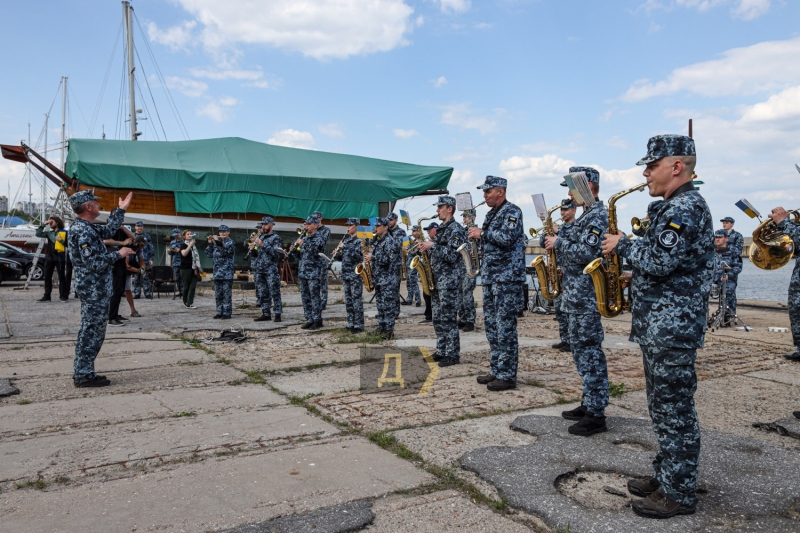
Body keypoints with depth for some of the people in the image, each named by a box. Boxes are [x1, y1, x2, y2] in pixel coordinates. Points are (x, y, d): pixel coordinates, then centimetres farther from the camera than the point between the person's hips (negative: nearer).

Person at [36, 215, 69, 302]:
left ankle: (63, 296, 4)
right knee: (47, 277, 7)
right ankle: (46, 296, 13)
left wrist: (61, 240, -19)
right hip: (49, 257, 6)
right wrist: (44, 225, 4)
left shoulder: (64, 232, -1)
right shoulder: (49, 233, 13)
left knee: (62, 277, 0)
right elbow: (38, 234, 7)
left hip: (59, 258, -6)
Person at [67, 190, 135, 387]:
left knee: (89, 331, 15)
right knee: (92, 331, -5)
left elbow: (108, 230, 26)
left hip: (93, 289, 11)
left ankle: (82, 372, 21)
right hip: (94, 289, -11)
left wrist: (121, 210, 28)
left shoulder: (86, 227, 11)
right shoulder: (83, 231, -20)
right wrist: (118, 254, -16)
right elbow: (94, 263, -25)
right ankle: (84, 375, 1)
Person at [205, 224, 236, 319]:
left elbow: (225, 252, -19)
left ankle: (227, 312, 0)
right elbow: (210, 254, 15)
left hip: (227, 273, -7)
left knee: (226, 294, -4)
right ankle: (220, 312, 17)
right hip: (217, 273, 7)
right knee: (218, 294, 10)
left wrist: (218, 242, -18)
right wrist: (210, 243, 5)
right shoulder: (217, 242, 16)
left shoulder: (230, 242, -2)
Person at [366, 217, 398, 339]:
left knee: (388, 304, -6)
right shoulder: (377, 241, 16)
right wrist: (369, 257, 9)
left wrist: (372, 258, -18)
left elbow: (389, 259, -20)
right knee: (380, 304, 13)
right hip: (378, 278, 9)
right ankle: (381, 326, 21)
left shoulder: (389, 241, -11)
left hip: (388, 279, -9)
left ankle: (389, 329, -2)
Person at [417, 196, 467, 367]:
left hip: (450, 281, -9)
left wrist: (432, 246, -19)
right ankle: (441, 352, 19)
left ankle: (453, 355, 1)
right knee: (438, 318, 11)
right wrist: (427, 248, 7)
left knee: (448, 319, -6)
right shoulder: (441, 229, 18)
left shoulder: (456, 229, -11)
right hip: (437, 279, 9)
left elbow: (452, 255, -20)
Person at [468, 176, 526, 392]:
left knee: (505, 328, -6)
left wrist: (483, 233, -14)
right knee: (491, 326, 11)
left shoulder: (512, 212, -8)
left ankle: (507, 376, 0)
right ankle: (496, 371, 20)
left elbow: (507, 238, -23)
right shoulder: (492, 214, 18)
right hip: (490, 277, 9)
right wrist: (478, 236, 8)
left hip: (507, 278, -9)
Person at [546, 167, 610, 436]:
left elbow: (586, 253, -23)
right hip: (576, 293, 11)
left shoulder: (598, 216, -14)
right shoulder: (587, 215, 18)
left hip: (585, 295, -11)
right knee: (582, 350, 15)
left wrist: (559, 243, -12)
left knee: (589, 352, -6)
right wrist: (558, 241, 9)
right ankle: (589, 403, 25)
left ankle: (596, 415, 1)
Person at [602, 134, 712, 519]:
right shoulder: (673, 207, 17)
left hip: (672, 327, -11)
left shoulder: (686, 207, -16)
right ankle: (666, 476, 30)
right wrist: (635, 270, 10)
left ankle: (679, 494, 11)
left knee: (674, 410, -1)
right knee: (664, 408, 18)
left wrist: (623, 245, -11)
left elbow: (659, 261, -25)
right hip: (659, 325, 11)